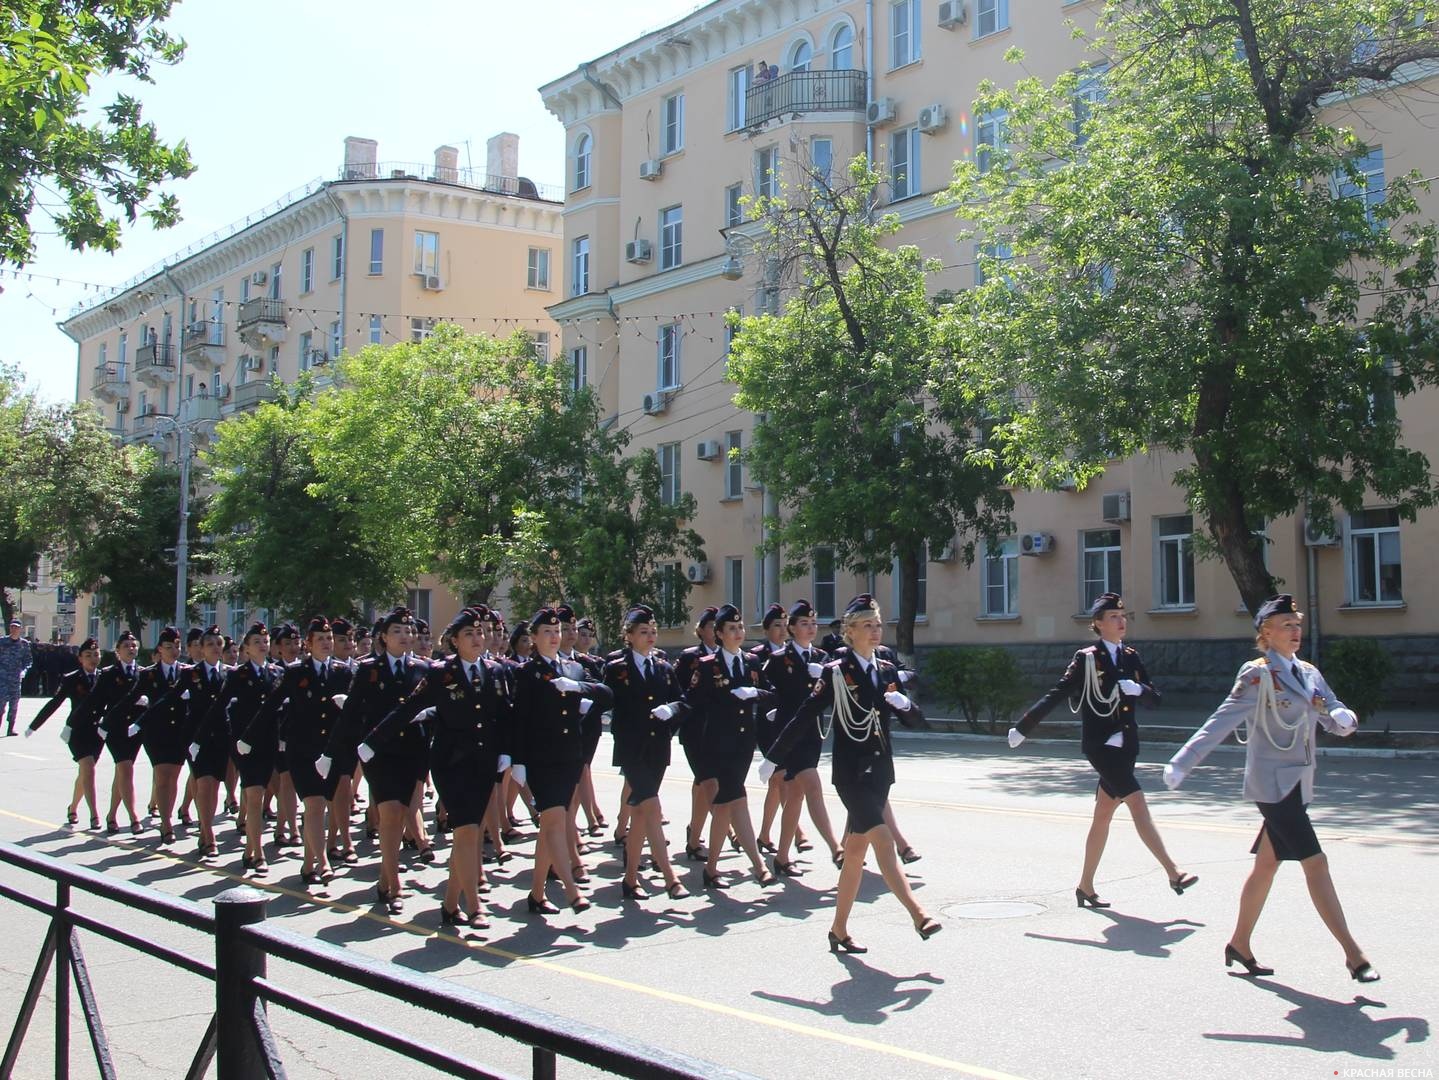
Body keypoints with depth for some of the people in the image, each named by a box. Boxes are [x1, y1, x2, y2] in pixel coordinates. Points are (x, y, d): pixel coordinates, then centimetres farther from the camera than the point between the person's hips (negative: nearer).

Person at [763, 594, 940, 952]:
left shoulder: (887, 671, 11)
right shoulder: (836, 672, -5)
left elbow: (915, 720, 13)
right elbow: (805, 717, -4)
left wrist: (905, 704, -10)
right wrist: (773, 757, -4)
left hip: (880, 770, 6)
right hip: (851, 771, -6)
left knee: (856, 850, 10)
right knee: (883, 841, -18)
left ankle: (839, 931, 18)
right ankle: (919, 915, -21)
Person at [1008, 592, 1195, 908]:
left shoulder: (1131, 657, 12)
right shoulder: (1087, 658, -4)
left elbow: (1155, 696, 10)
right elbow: (1056, 695, -3)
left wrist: (1139, 689, -13)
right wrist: (1023, 727, -3)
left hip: (1125, 744, 6)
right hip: (1100, 744, -6)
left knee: (1104, 814, 10)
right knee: (1138, 803, -15)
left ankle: (1085, 886, 18)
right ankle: (1174, 873, -15)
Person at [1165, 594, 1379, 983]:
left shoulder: (1309, 673, 12)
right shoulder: (1258, 675, -11)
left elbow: (1336, 723, 11)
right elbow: (1221, 722, -16)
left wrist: (1345, 718, -13)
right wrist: (1182, 762, -23)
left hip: (1297, 783, 8)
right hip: (1272, 782, -8)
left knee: (1266, 864, 14)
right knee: (1315, 863, -10)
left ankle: (1239, 944, 25)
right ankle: (1353, 954, -6)